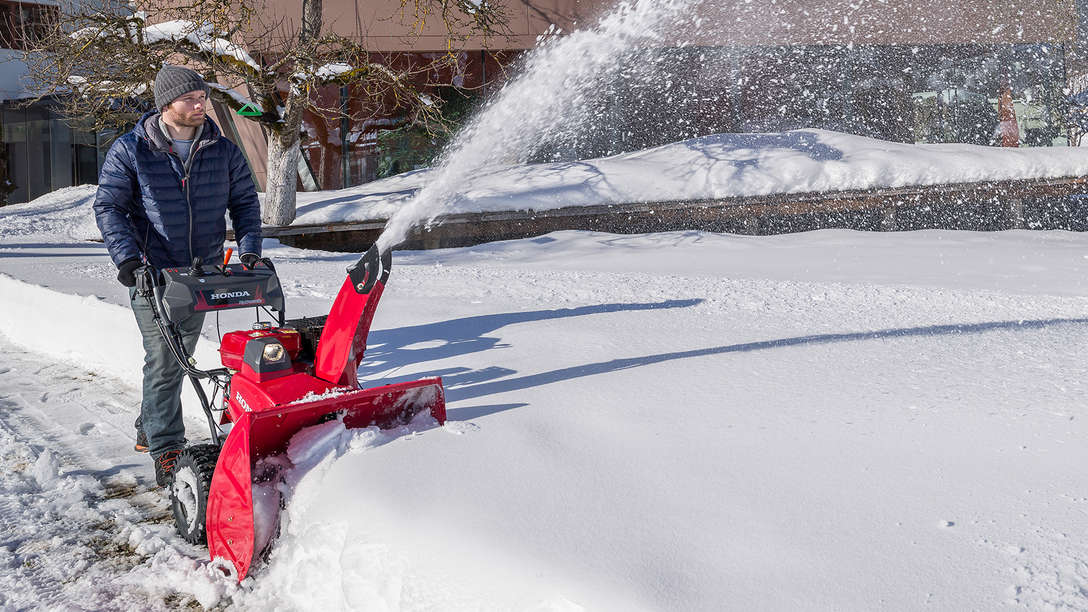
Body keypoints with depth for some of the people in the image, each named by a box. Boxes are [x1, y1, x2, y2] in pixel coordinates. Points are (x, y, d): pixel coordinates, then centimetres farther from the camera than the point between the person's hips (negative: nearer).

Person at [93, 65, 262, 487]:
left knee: (179, 358, 14)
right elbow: (109, 206, -4)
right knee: (163, 361, -6)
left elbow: (244, 202, 11)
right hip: (152, 273, -4)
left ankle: (149, 430, 33)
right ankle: (166, 451, 3)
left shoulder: (223, 152, 5)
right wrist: (125, 254, -17)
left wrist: (249, 247, -3)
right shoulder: (129, 151, -4)